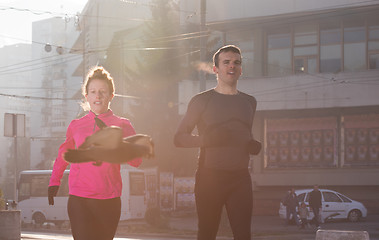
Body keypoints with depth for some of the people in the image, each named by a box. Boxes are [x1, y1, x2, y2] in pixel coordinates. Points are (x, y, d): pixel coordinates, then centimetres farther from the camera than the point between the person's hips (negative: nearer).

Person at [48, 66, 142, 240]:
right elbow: (64, 153, 27)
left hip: (109, 200, 0)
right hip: (79, 200, 0)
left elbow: (136, 160, -5)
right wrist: (54, 181, 22)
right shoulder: (76, 125, 10)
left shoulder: (122, 125, 6)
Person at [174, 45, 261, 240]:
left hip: (240, 177, 3)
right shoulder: (202, 101, 4)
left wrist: (255, 146, 5)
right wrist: (207, 139, -17)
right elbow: (179, 138, 1)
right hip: (209, 177, -3)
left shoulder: (249, 102, 17)